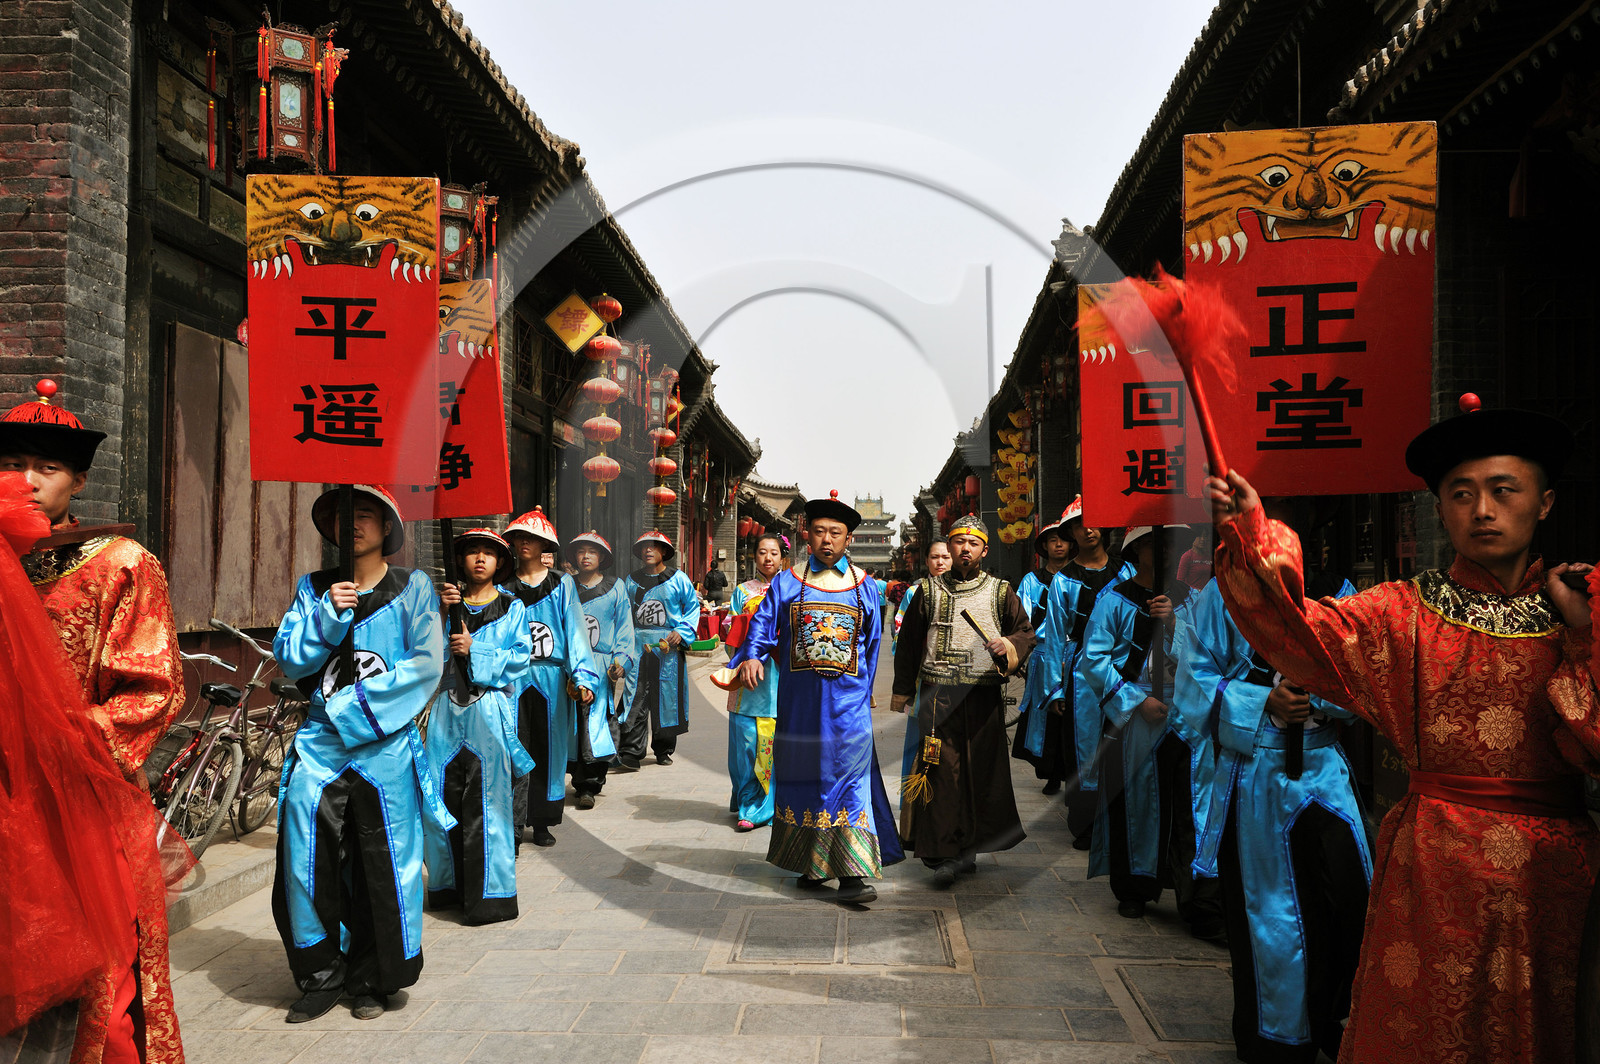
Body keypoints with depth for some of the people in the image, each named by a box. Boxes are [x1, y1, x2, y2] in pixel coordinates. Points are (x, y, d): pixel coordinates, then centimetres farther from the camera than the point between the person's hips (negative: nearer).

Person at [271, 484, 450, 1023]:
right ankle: (321, 977, 15)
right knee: (308, 859, -2)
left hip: (385, 745, -2)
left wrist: (356, 705, -12)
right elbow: (290, 660, 3)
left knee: (382, 865, 1)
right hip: (320, 741, 3)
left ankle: (371, 981, 17)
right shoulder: (314, 589, 12)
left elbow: (426, 664, -6)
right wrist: (328, 614, -12)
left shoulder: (412, 587, 3)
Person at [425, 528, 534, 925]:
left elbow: (519, 657, -2)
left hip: (490, 710, -3)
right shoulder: (446, 601, 13)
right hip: (448, 709, 3)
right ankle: (449, 883, 18)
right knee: (444, 797, 3)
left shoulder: (512, 607, 8)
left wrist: (476, 649, -12)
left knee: (486, 799, -6)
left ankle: (490, 893, -1)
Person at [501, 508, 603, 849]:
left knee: (549, 750, 8)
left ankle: (542, 822, 20)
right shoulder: (504, 587, 7)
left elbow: (574, 629, -1)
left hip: (551, 679, 1)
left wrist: (581, 676, -11)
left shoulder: (562, 584, 6)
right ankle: (512, 827, -1)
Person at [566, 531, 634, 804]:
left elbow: (624, 628, 8)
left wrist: (621, 661, -4)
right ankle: (584, 782, 9)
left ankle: (589, 784, -6)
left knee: (600, 722, -9)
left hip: (605, 666, -1)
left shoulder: (616, 588, 9)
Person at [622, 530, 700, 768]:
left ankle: (664, 750, 16)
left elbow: (693, 607, 5)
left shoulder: (678, 579, 4)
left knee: (667, 694, 3)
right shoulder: (632, 580, 12)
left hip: (669, 644, -1)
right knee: (636, 694, -8)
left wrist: (681, 632, -8)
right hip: (639, 643, 1)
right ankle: (631, 751, -9)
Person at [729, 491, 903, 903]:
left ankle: (852, 873, -9)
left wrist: (864, 691, 12)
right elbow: (763, 625, -2)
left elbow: (872, 645, 13)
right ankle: (813, 864, 20)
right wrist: (752, 656, -22)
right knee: (803, 776, 7)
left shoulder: (864, 588, 8)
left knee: (849, 777, -8)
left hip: (848, 700, -1)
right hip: (799, 699, 1)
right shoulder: (786, 583, 6)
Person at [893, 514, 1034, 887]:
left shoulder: (1000, 592, 11)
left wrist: (1009, 645, -11)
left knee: (983, 770, 4)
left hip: (985, 696, 1)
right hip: (938, 694, -1)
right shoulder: (929, 590, 11)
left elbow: (1027, 632, 12)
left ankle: (969, 845, 17)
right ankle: (945, 853, -2)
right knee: (940, 770, -7)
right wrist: (902, 691, 12)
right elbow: (908, 643, 14)